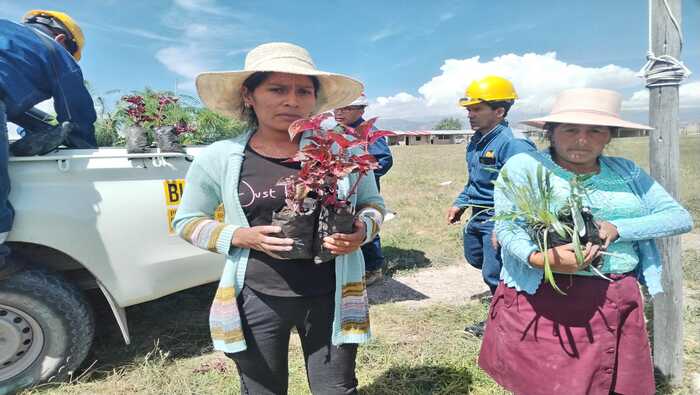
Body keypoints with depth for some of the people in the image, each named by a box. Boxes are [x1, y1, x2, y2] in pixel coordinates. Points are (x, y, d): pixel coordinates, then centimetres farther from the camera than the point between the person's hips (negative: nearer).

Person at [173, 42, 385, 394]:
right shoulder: (218, 158, -6)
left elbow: (373, 204, 8)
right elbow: (187, 220, 5)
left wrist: (362, 230, -15)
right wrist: (241, 236, -13)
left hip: (329, 298, 0)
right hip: (256, 300, 1)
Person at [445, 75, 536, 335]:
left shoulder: (513, 143, -23)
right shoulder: (476, 141, 8)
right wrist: (461, 203, 17)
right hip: (478, 216, 10)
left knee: (494, 275, -1)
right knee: (475, 259, 24)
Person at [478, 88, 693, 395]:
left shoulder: (627, 172, 10)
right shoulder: (524, 166, -3)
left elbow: (680, 217, 5)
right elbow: (506, 227, -10)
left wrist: (618, 229, -12)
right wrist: (538, 258, -30)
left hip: (617, 303, 5)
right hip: (543, 299, -4)